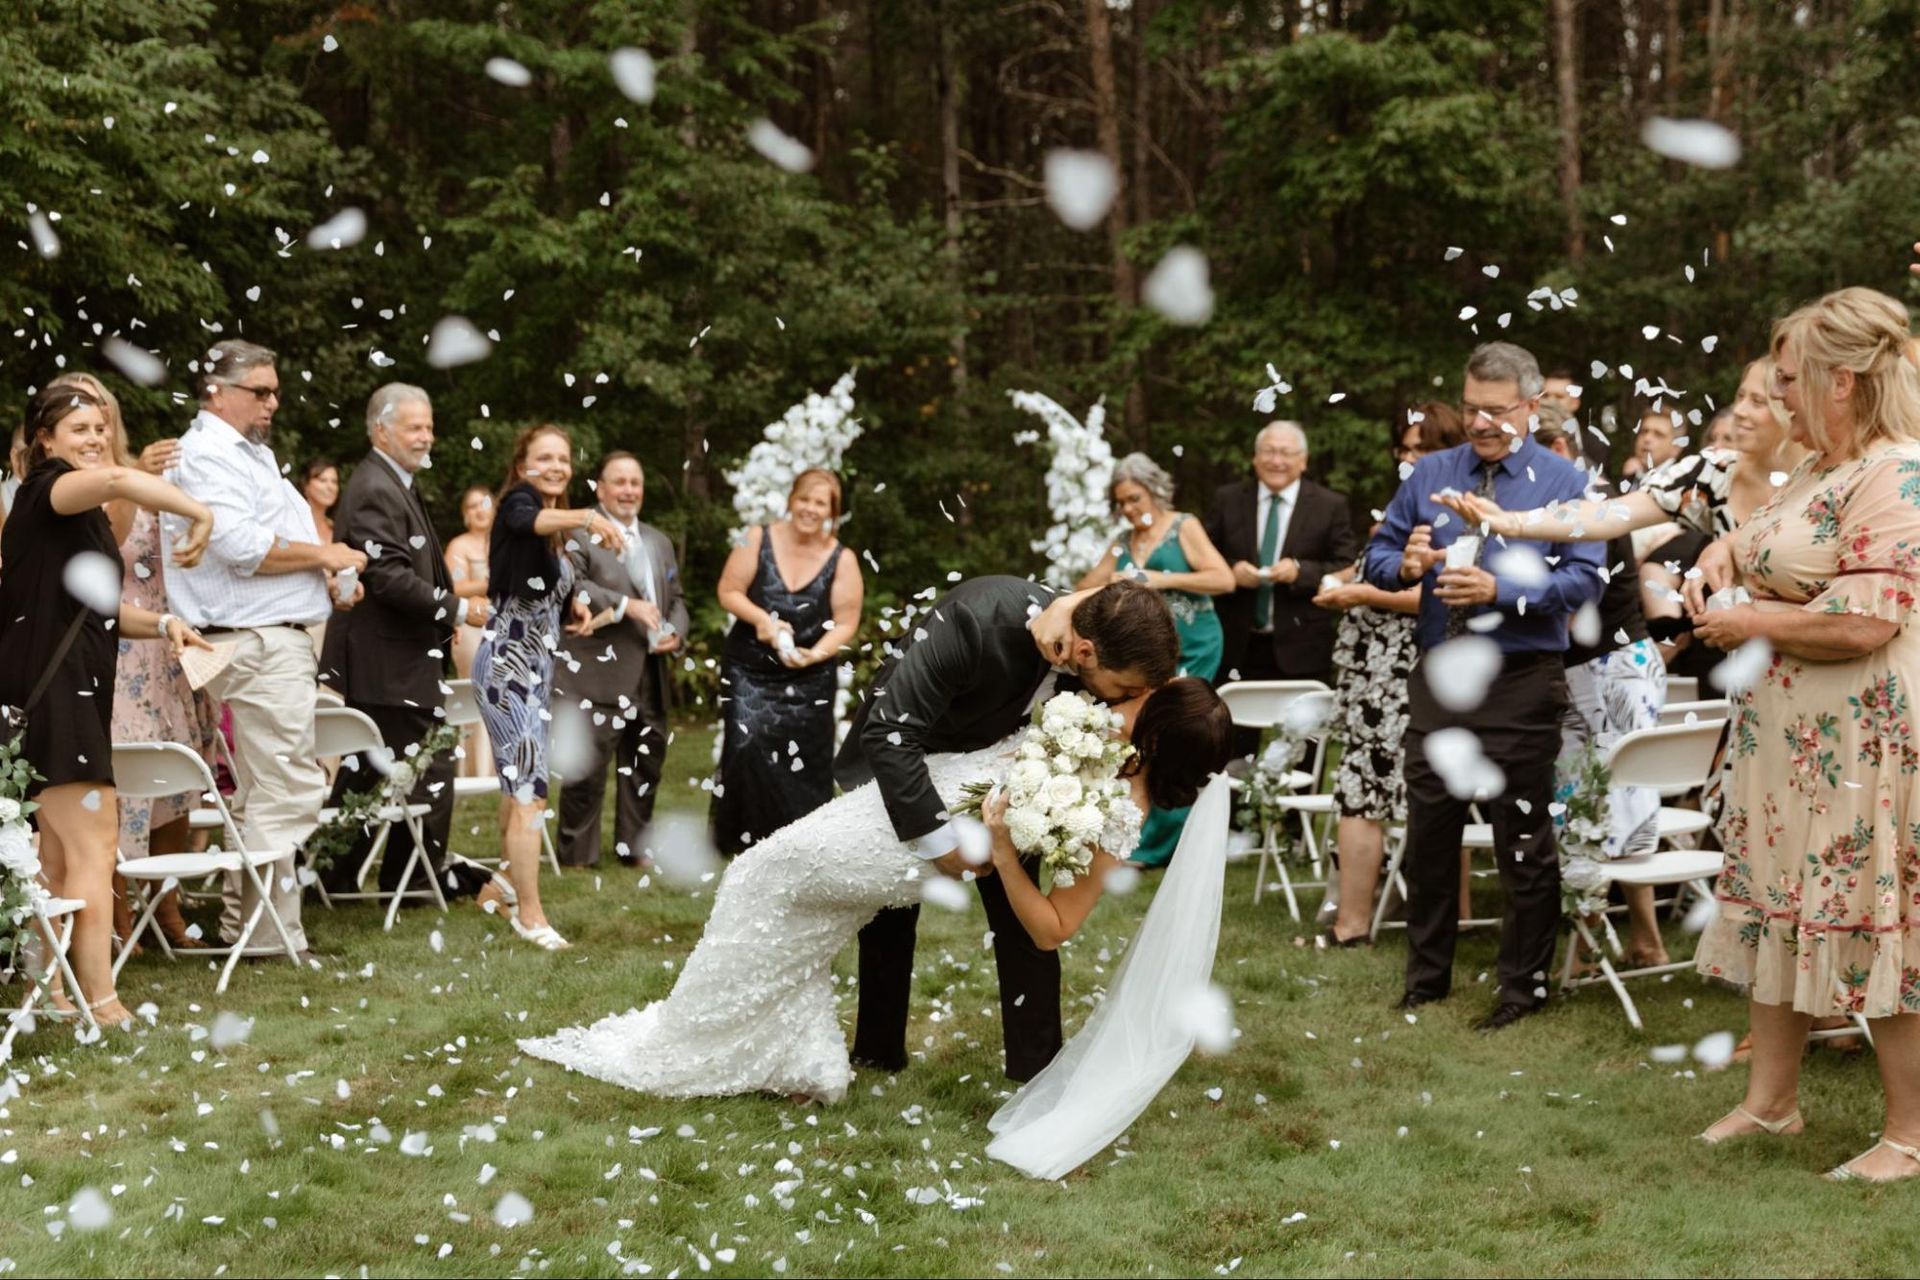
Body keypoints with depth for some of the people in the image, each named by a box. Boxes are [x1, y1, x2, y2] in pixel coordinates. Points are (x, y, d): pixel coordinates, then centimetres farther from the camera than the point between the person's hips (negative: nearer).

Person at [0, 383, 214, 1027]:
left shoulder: (86, 514, 20)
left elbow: (99, 607, 28)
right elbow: (117, 478, -33)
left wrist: (161, 624, 10)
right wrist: (200, 513, -26)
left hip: (75, 690, 10)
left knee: (61, 850, 11)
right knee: (93, 843, -12)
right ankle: (100, 1003, -13)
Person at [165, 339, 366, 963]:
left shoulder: (248, 453, 22)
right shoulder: (207, 455, -11)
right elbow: (242, 547, -23)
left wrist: (326, 583, 10)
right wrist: (325, 555, -12)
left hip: (277, 638, 11)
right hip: (260, 644, -11)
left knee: (260, 791, 13)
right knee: (288, 791, -10)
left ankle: (246, 923, 19)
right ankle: (271, 933, -6)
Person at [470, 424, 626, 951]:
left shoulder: (557, 528, 14)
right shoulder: (517, 503, -11)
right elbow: (531, 521, -37)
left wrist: (574, 604, 7)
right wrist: (589, 518, -54)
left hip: (538, 664, 9)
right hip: (507, 662, -9)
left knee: (519, 780, 19)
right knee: (529, 787, -13)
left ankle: (505, 882, 35)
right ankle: (529, 912, -9)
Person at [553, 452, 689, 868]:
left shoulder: (660, 542, 21)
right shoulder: (580, 534, -4)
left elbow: (676, 598, 22)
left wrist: (675, 633, 1)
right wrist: (626, 605, -22)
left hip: (651, 675, 7)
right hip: (596, 673, -7)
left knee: (646, 764, 12)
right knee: (588, 766, -4)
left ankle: (633, 848, 23)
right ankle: (578, 853, 4)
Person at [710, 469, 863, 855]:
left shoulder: (842, 560, -2)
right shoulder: (759, 539, -2)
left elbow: (846, 623, -2)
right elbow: (729, 592, -1)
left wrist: (816, 654, -19)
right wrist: (760, 618, -18)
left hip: (808, 678, 1)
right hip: (749, 670, -1)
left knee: (804, 761, 0)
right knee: (746, 747, -13)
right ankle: (741, 838, 1)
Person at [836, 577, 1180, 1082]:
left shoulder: (1093, 637, -26)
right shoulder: (978, 619, -43)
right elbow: (890, 732, -40)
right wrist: (939, 837, -40)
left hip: (989, 761, 4)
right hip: (898, 758, -3)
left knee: (1020, 912, -3)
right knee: (890, 909, 9)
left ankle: (1037, 1065, 6)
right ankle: (878, 1052, 26)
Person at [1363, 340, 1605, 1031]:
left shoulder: (1564, 481, -2)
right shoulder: (1430, 474, 10)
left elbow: (1584, 579, -12)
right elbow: (1377, 554, 10)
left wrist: (1500, 591, -24)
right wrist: (1405, 565, -13)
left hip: (1520, 683, -4)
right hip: (1437, 675, 4)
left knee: (1523, 843, 4)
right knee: (1428, 832, 10)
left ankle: (1524, 987, 17)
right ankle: (1426, 976, 24)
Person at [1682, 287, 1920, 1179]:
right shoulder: (1816, 475, 12)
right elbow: (1757, 538, 32)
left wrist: (1748, 625, -14)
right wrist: (1721, 554, 8)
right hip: (1784, 737, 10)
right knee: (1777, 910, 15)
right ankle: (1771, 1100, 28)